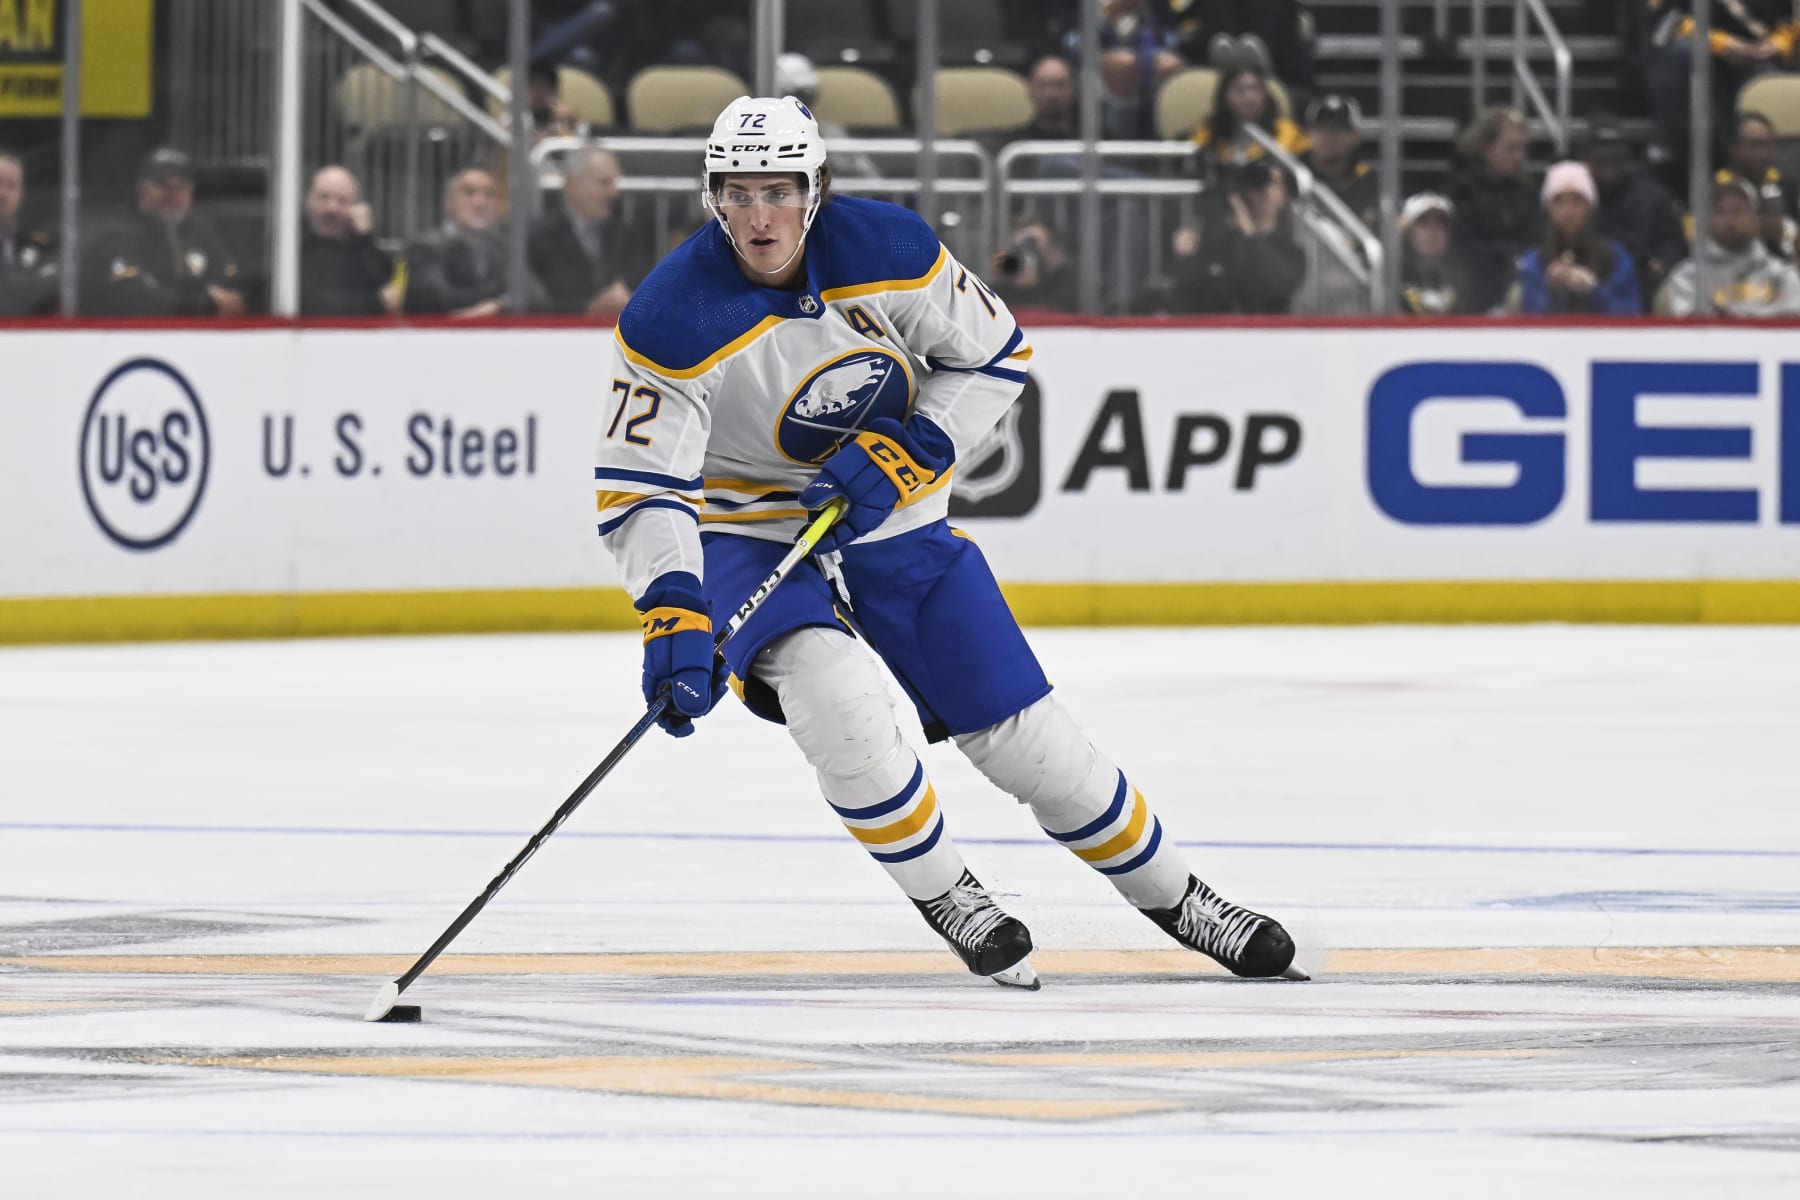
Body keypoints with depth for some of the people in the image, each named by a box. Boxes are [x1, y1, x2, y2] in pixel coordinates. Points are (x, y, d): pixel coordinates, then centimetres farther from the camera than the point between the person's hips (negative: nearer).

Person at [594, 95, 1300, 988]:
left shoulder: (888, 248, -17)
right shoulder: (673, 320, -24)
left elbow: (994, 353, -3)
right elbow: (637, 489, -24)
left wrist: (905, 451, -18)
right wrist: (674, 612, -39)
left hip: (888, 512, 2)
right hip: (747, 534, -2)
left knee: (1020, 729, 3)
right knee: (833, 695, -30)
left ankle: (1176, 899, 22)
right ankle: (947, 899, -9)